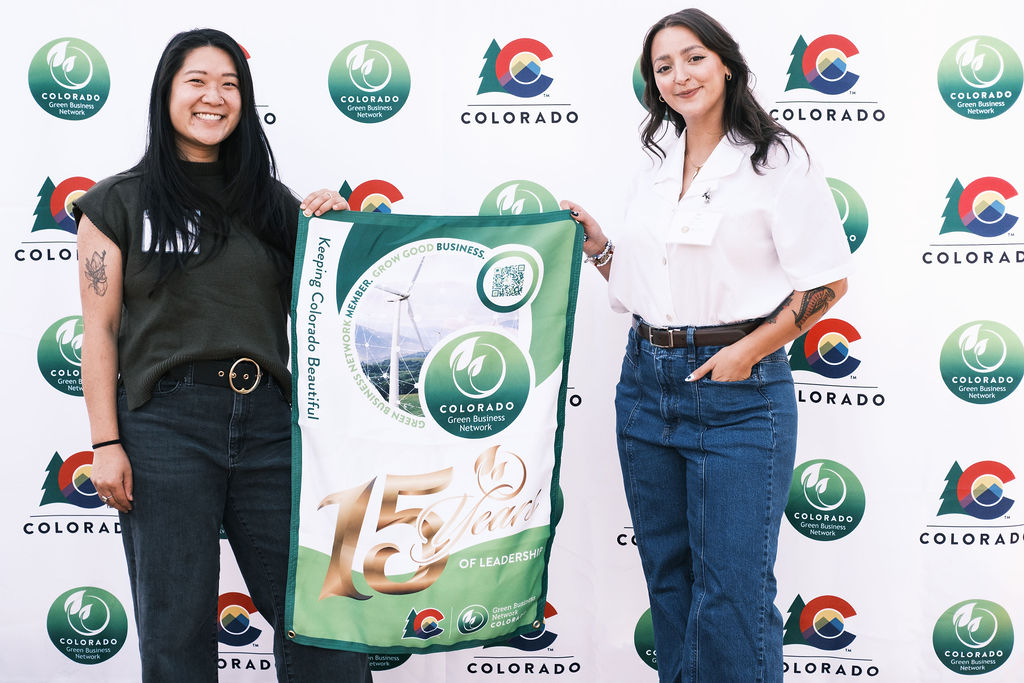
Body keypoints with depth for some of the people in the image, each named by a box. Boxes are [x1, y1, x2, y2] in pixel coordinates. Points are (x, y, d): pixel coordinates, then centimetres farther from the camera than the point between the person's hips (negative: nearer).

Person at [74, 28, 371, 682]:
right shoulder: (120, 203, 5)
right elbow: (100, 332, 2)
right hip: (165, 424, -2)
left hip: (268, 420, 3)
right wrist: (105, 444, -6)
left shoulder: (273, 202, 13)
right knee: (177, 630, 5)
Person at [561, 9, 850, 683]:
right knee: (667, 572, 15)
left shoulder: (777, 158, -5)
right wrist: (594, 242, 5)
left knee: (733, 590, -3)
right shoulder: (658, 169, 14)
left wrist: (746, 352, -14)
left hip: (736, 392, -6)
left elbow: (828, 280, -8)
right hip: (646, 383, 6)